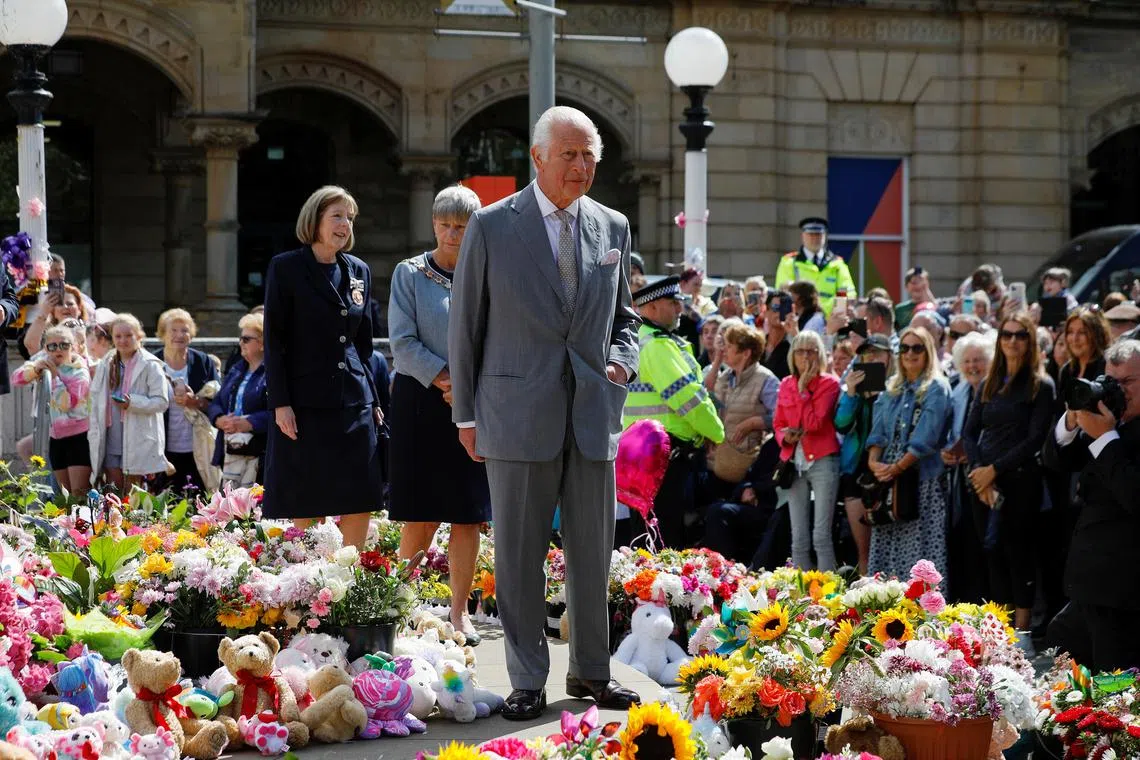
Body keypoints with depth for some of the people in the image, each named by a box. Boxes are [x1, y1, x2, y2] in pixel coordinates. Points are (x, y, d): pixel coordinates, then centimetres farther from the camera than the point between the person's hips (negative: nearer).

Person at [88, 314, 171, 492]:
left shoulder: (150, 366, -5)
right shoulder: (105, 366, 12)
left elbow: (162, 402, -10)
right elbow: (95, 402, 13)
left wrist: (133, 403, -23)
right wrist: (94, 435, 6)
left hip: (139, 442, -5)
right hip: (111, 442, 5)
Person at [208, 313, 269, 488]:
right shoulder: (236, 371, 20)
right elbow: (216, 403, 19)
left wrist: (246, 424, -22)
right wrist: (220, 420, -3)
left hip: (259, 455, -8)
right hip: (230, 452, 8)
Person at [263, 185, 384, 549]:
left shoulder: (359, 272, 13)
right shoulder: (285, 268, -2)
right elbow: (273, 340, -5)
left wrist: (373, 400, 13)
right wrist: (280, 403, -12)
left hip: (354, 402, 5)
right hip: (305, 403, -5)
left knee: (361, 505, 1)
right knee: (307, 508, 0)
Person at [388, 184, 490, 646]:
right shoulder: (410, 274, 3)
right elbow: (403, 342, -4)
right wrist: (445, 380, -13)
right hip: (420, 401, -2)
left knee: (468, 515, 0)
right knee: (421, 516, -3)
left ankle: (459, 611, 7)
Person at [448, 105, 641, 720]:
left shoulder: (612, 228, 9)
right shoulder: (491, 226, -1)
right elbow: (465, 326, 3)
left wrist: (621, 361, 0)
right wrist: (466, 414, 3)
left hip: (593, 415, 3)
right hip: (519, 412, -3)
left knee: (594, 550, 8)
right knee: (518, 554, 2)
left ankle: (590, 672, 22)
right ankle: (528, 681, 11)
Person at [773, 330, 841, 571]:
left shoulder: (829, 383, -2)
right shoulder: (786, 385, 13)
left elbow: (815, 423, -12)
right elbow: (778, 424, 18)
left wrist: (804, 390, -10)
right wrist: (786, 437, -3)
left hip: (822, 461, -5)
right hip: (794, 461, 5)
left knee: (821, 536, -10)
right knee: (798, 538, 5)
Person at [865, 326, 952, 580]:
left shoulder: (937, 388, -4)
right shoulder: (891, 389, 17)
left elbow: (926, 437, -13)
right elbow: (878, 430, 10)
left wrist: (898, 467, -19)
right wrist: (873, 461, -8)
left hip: (923, 478, -6)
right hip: (889, 479, 6)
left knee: (920, 548, -10)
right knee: (885, 548, 4)